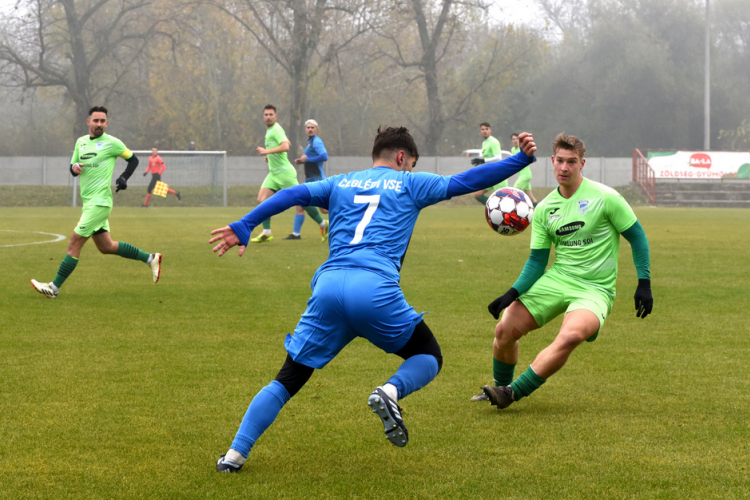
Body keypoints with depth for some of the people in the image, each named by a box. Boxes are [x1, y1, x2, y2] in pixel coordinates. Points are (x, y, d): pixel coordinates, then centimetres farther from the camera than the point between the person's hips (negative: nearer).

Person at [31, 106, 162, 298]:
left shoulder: (112, 143, -4)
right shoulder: (81, 142, 14)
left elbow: (133, 159, 5)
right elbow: (73, 169, 20)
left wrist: (124, 178, -11)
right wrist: (75, 167, -4)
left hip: (99, 202, -8)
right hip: (89, 202, 8)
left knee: (74, 244, -9)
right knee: (106, 246, 13)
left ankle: (54, 287, -5)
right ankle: (150, 259, 24)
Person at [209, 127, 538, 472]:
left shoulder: (340, 184, 26)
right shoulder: (409, 185, 17)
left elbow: (291, 195, 13)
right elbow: (465, 182, 14)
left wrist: (243, 227, 9)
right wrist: (521, 159, 18)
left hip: (328, 286, 3)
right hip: (375, 290, -3)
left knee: (288, 379, 12)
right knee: (429, 357, 18)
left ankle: (235, 454, 1)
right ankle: (390, 392, -15)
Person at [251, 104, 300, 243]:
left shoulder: (276, 129, -13)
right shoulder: (269, 130, 15)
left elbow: (285, 147, -29)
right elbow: (287, 142, 29)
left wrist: (267, 151, -30)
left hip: (284, 172, -9)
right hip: (274, 173, 9)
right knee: (262, 200, -3)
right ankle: (267, 233, 1)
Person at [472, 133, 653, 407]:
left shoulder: (605, 198, -8)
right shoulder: (544, 209, 5)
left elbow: (637, 237, -1)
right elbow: (537, 260, 7)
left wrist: (644, 283, -7)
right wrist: (513, 293, -8)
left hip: (594, 289, -5)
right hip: (556, 279, 5)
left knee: (570, 336, -33)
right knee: (505, 329, -8)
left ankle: (513, 393, -22)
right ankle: (500, 387, 21)